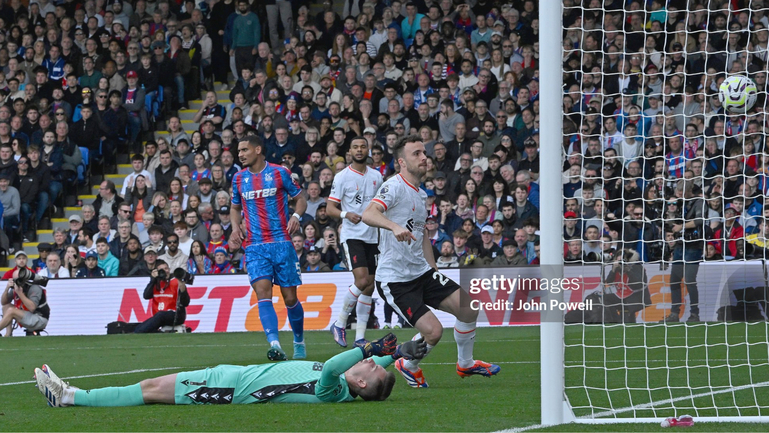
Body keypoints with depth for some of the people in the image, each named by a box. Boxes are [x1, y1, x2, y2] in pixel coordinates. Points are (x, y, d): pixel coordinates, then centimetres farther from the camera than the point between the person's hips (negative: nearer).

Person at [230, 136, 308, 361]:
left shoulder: (279, 173, 0)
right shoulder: (239, 178, 10)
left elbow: (300, 199, 8)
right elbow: (235, 207, 23)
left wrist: (296, 216, -13)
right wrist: (235, 226, 4)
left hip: (281, 242, -2)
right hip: (254, 246, 2)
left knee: (290, 298, 2)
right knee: (263, 292, -17)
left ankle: (299, 341, 24)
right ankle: (275, 345, -27)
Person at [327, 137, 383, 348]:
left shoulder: (376, 176, 11)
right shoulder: (342, 177, -3)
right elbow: (329, 208, -6)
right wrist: (346, 214, -25)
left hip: (372, 237, 5)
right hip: (352, 235, -5)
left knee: (369, 286, 3)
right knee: (362, 280, -20)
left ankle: (360, 337, 9)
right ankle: (340, 323, -2)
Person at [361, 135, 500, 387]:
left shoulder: (421, 194, 13)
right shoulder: (394, 187, -15)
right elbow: (368, 214, -33)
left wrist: (434, 270, 23)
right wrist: (394, 226, -51)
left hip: (421, 272, 8)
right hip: (394, 279, -8)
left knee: (468, 307, -1)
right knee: (433, 331, -17)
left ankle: (465, 363, 22)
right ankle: (408, 366, 14)